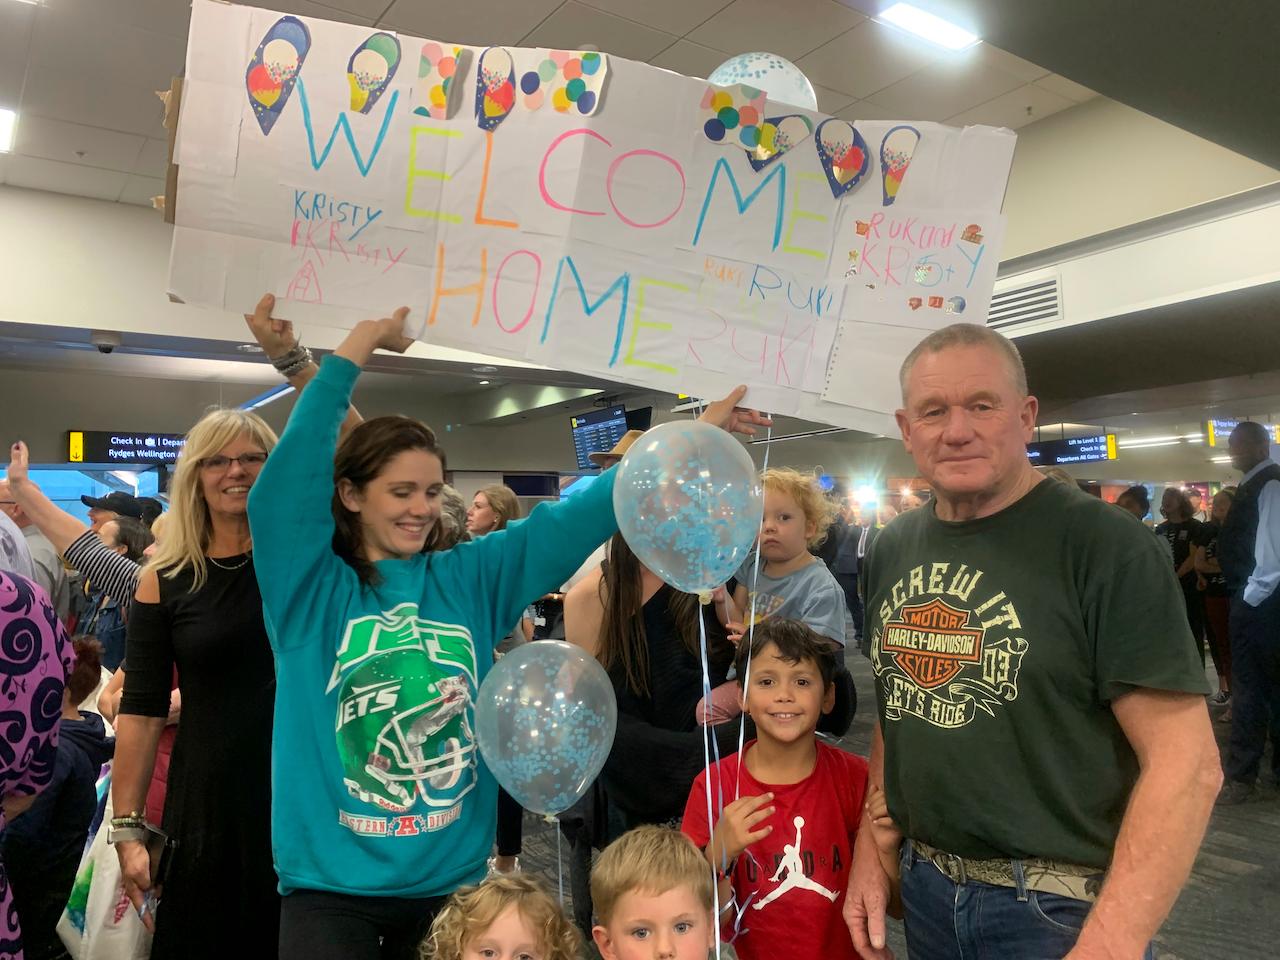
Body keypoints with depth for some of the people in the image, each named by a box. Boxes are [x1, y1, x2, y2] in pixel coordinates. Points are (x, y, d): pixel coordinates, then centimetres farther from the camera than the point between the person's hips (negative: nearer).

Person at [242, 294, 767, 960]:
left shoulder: (472, 579, 1)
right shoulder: (311, 587, -6)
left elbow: (574, 519, -3)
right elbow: (289, 481, -19)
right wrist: (359, 344, -17)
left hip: (451, 881, 3)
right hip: (332, 887, -2)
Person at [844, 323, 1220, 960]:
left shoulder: (1106, 545, -15)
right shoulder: (892, 551, 3)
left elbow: (1187, 761, -18)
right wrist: (869, 850, 6)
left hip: (1061, 909, -5)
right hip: (925, 887, 6)